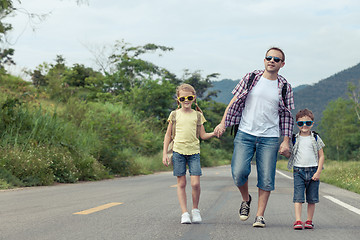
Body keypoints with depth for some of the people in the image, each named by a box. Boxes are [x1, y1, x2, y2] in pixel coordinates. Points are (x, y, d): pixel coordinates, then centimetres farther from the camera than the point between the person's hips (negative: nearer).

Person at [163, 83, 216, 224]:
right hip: (178, 151, 0)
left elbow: (203, 135, 11)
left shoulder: (197, 115, 8)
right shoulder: (175, 114, 6)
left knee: (195, 183, -9)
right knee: (181, 183, 0)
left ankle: (195, 209, 12)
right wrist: (165, 154, 4)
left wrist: (214, 133, -9)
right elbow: (168, 135, 10)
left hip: (194, 152, 0)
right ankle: (184, 213, 5)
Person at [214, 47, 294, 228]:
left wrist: (286, 141, 4)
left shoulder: (284, 87, 6)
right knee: (239, 172, -11)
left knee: (266, 179, -3)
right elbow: (235, 101, 7)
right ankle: (246, 200, 19)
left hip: (270, 138, 0)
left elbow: (286, 115, 10)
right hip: (245, 134, 0)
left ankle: (260, 216, 7)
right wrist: (223, 123, -2)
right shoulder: (250, 78, 5)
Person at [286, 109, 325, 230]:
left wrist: (318, 172, -4)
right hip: (299, 171, 0)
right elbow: (291, 155, 14)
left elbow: (321, 156, 4)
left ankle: (309, 221, 14)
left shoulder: (315, 138, 4)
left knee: (312, 198, 5)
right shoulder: (295, 139, 7)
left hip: (313, 171, 0)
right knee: (298, 197, -8)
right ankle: (298, 221, -10)